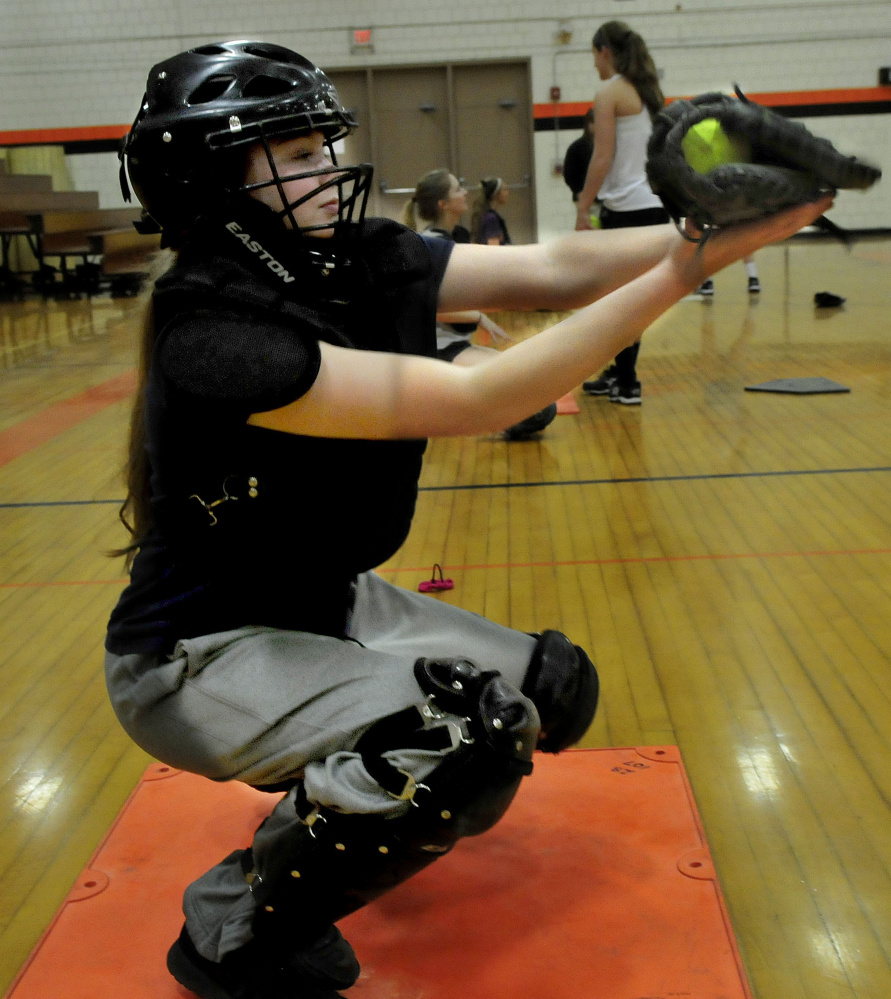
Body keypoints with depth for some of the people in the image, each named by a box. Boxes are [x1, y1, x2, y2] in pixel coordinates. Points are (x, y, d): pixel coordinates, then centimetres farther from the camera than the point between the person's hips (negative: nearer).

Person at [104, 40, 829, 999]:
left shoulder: (360, 259, -5)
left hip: (326, 600, 8)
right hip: (199, 655, -8)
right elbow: (467, 401, -34)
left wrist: (717, 229, -24)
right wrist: (672, 279, -32)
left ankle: (321, 810, 23)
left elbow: (549, 269, -11)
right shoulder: (215, 332, -29)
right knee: (473, 743, -26)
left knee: (552, 689, 5)